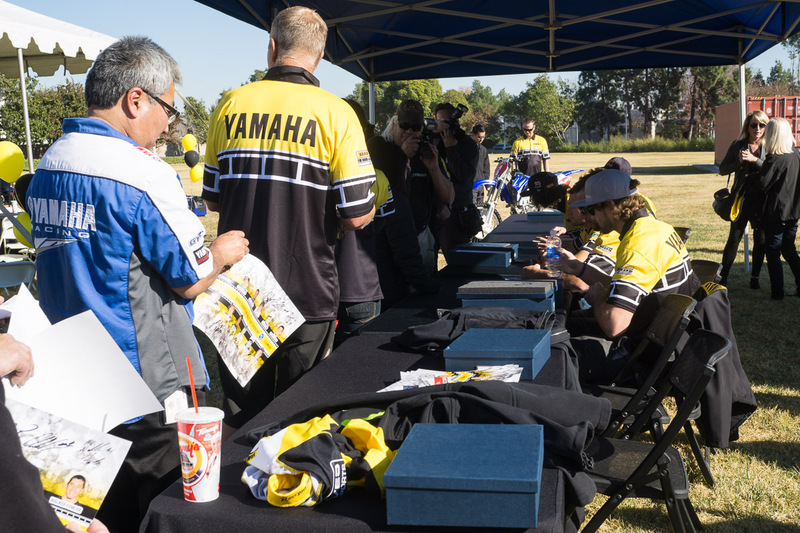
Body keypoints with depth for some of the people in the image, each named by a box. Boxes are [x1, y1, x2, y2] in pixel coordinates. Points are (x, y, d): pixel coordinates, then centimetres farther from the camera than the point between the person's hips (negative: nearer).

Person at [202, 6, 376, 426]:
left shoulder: (231, 105, 2)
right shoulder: (335, 113, -8)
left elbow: (212, 199, 10)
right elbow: (356, 217, -10)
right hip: (308, 293, -3)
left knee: (241, 419, 16)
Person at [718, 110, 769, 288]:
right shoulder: (738, 145, 3)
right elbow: (722, 169, 4)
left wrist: (755, 160, -22)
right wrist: (739, 162, -13)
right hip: (742, 198, 0)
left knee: (760, 239, 7)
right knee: (734, 238, 1)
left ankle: (755, 277, 19)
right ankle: (722, 276, 10)